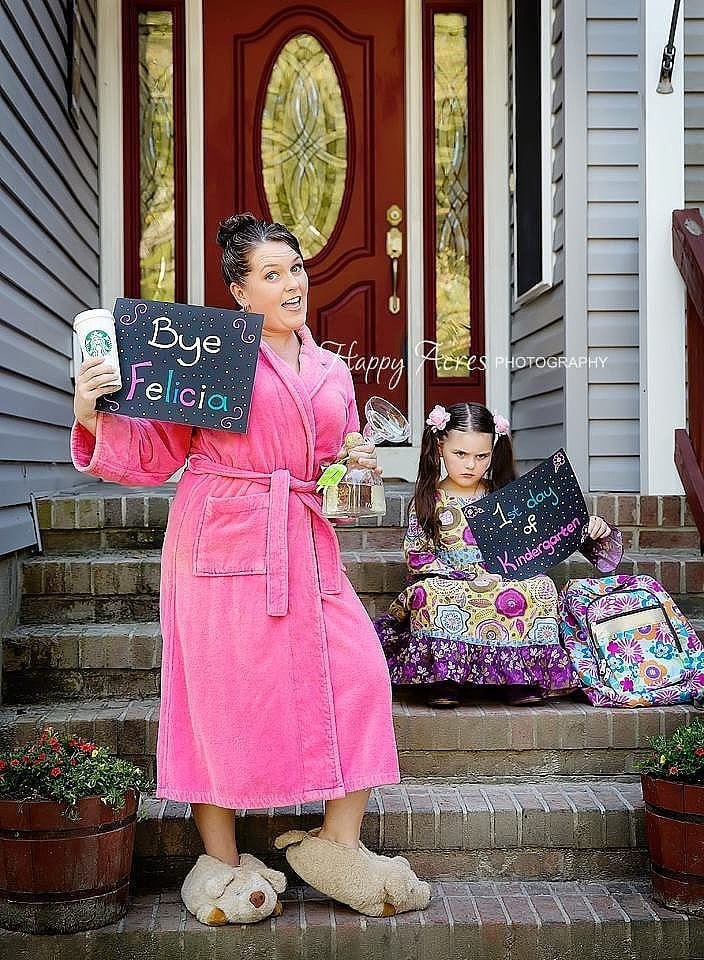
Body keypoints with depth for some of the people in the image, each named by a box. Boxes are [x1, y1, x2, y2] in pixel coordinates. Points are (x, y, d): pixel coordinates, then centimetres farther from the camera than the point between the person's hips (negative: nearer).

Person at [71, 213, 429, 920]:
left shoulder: (332, 372, 17)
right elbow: (156, 452, 0)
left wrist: (357, 466, 6)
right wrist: (92, 417, -16)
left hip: (304, 544, 6)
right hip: (224, 538, -5)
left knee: (359, 672, -3)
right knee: (225, 689, -2)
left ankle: (340, 843, 9)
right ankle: (220, 862, 13)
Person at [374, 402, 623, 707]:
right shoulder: (428, 501, 7)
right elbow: (417, 556, -2)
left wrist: (594, 531, -11)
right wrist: (474, 576, -14)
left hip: (507, 585, 2)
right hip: (449, 589, -1)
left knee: (540, 587, -29)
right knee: (431, 590, -36)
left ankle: (519, 677, -27)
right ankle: (442, 678, -28)